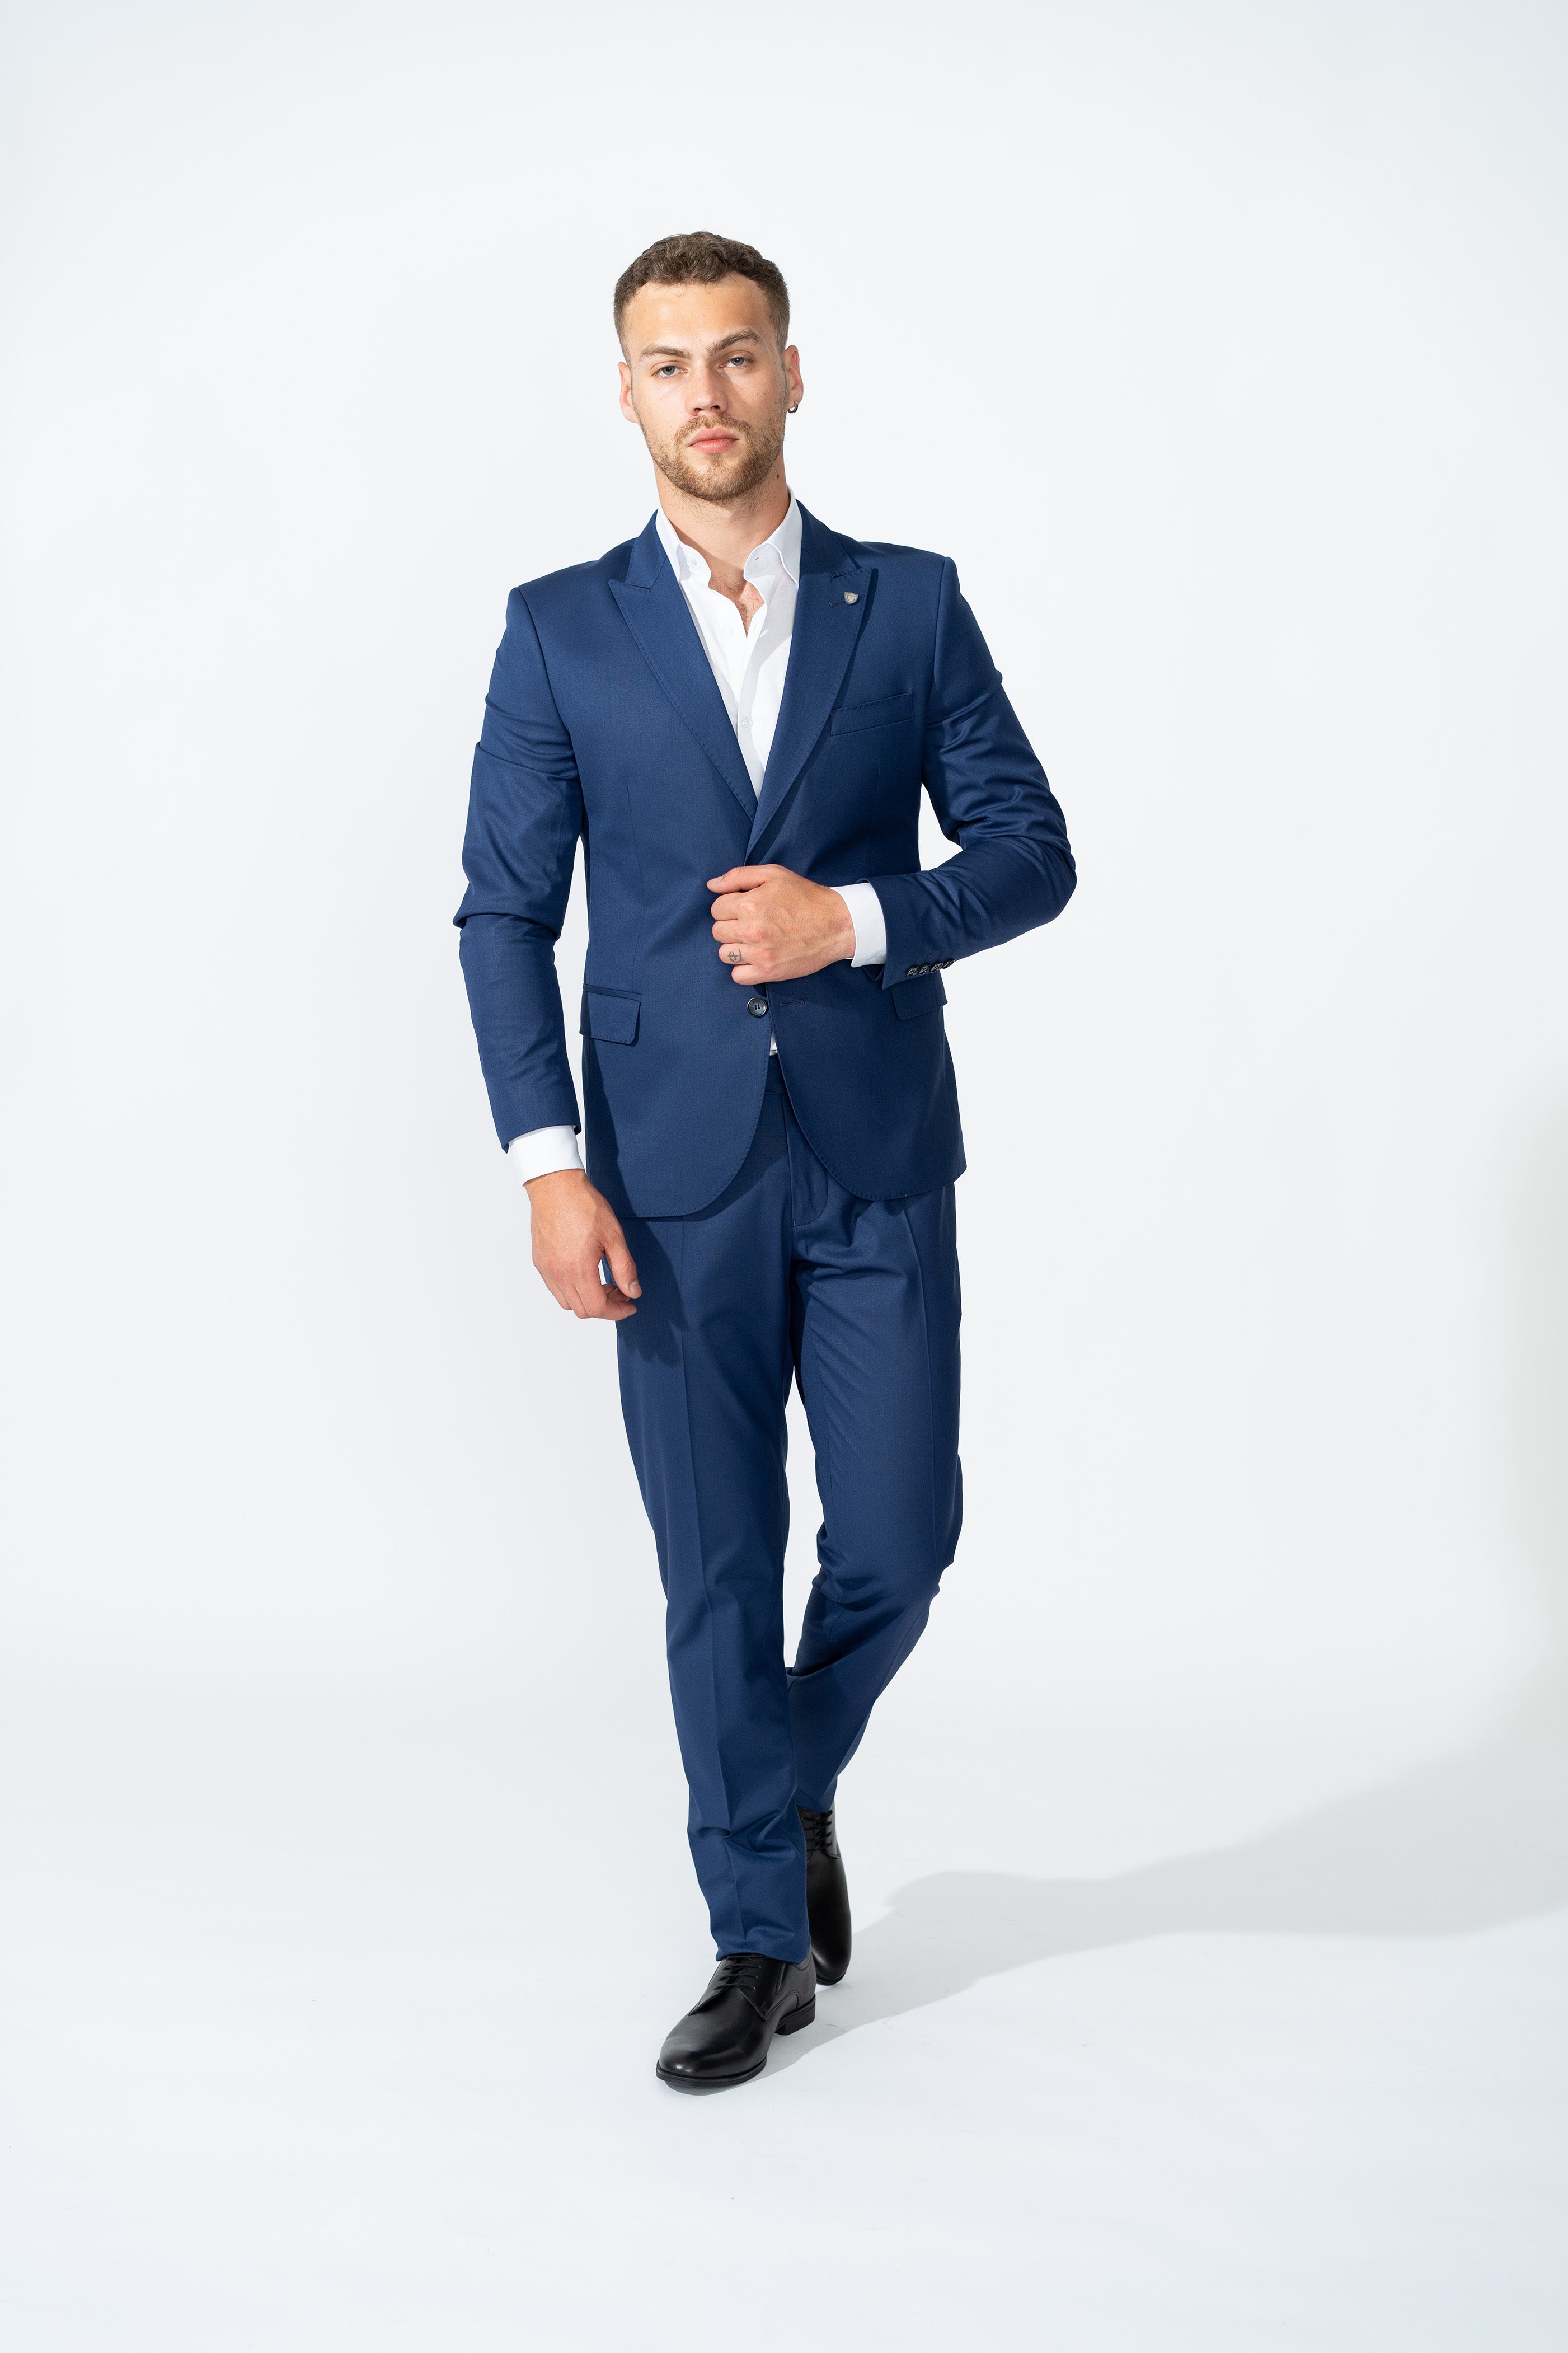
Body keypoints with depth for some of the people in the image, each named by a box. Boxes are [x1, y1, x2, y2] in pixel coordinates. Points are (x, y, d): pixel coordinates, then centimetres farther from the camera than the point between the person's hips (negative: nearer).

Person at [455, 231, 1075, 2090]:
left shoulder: (912, 607, 5)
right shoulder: (560, 633, 3)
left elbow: (1029, 851, 4)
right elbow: (505, 911, 1)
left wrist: (855, 918, -14)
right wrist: (547, 1166, -9)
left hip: (879, 1166, 1)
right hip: (675, 1182, 0)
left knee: (895, 1541, 3)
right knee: (717, 1566, 5)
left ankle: (796, 1790, 34)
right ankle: (761, 1936, 19)